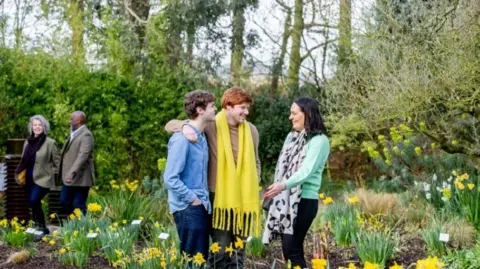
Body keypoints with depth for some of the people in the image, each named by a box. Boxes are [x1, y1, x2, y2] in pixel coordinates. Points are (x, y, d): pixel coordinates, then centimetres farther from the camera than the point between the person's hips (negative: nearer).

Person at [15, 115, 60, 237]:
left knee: (34, 201, -22)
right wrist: (21, 174, 12)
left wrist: (52, 173, -4)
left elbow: (58, 162, -4)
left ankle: (42, 228, -8)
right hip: (30, 179, 7)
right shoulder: (28, 142, 9)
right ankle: (37, 227, 29)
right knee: (33, 203, 11)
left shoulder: (50, 143, -9)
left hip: (43, 179, -6)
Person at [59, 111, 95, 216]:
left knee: (78, 206, -3)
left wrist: (72, 174, -32)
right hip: (68, 177, 9)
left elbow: (83, 156, -25)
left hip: (80, 178, -9)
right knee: (64, 201, 12)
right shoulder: (73, 133, 15)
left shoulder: (86, 135, -16)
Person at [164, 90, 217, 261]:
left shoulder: (201, 137, 11)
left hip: (201, 207, 9)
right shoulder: (182, 139, -17)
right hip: (188, 209, -9)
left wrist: (204, 200, 9)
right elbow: (170, 179, -20)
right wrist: (192, 199, -13)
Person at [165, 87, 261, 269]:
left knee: (238, 248, 14)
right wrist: (185, 126, -25)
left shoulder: (251, 130, 4)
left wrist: (254, 190, 9)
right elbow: (170, 125, -4)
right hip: (219, 198, -4)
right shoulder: (211, 126, -7)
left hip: (244, 200, 4)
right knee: (220, 249, -3)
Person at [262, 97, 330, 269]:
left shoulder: (319, 140, -9)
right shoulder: (291, 137, 14)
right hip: (285, 200, 7)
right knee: (290, 248, 7)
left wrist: (283, 185, -34)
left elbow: (306, 170, -21)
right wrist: (276, 190, 13)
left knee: (291, 249, -9)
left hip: (305, 200, -7)